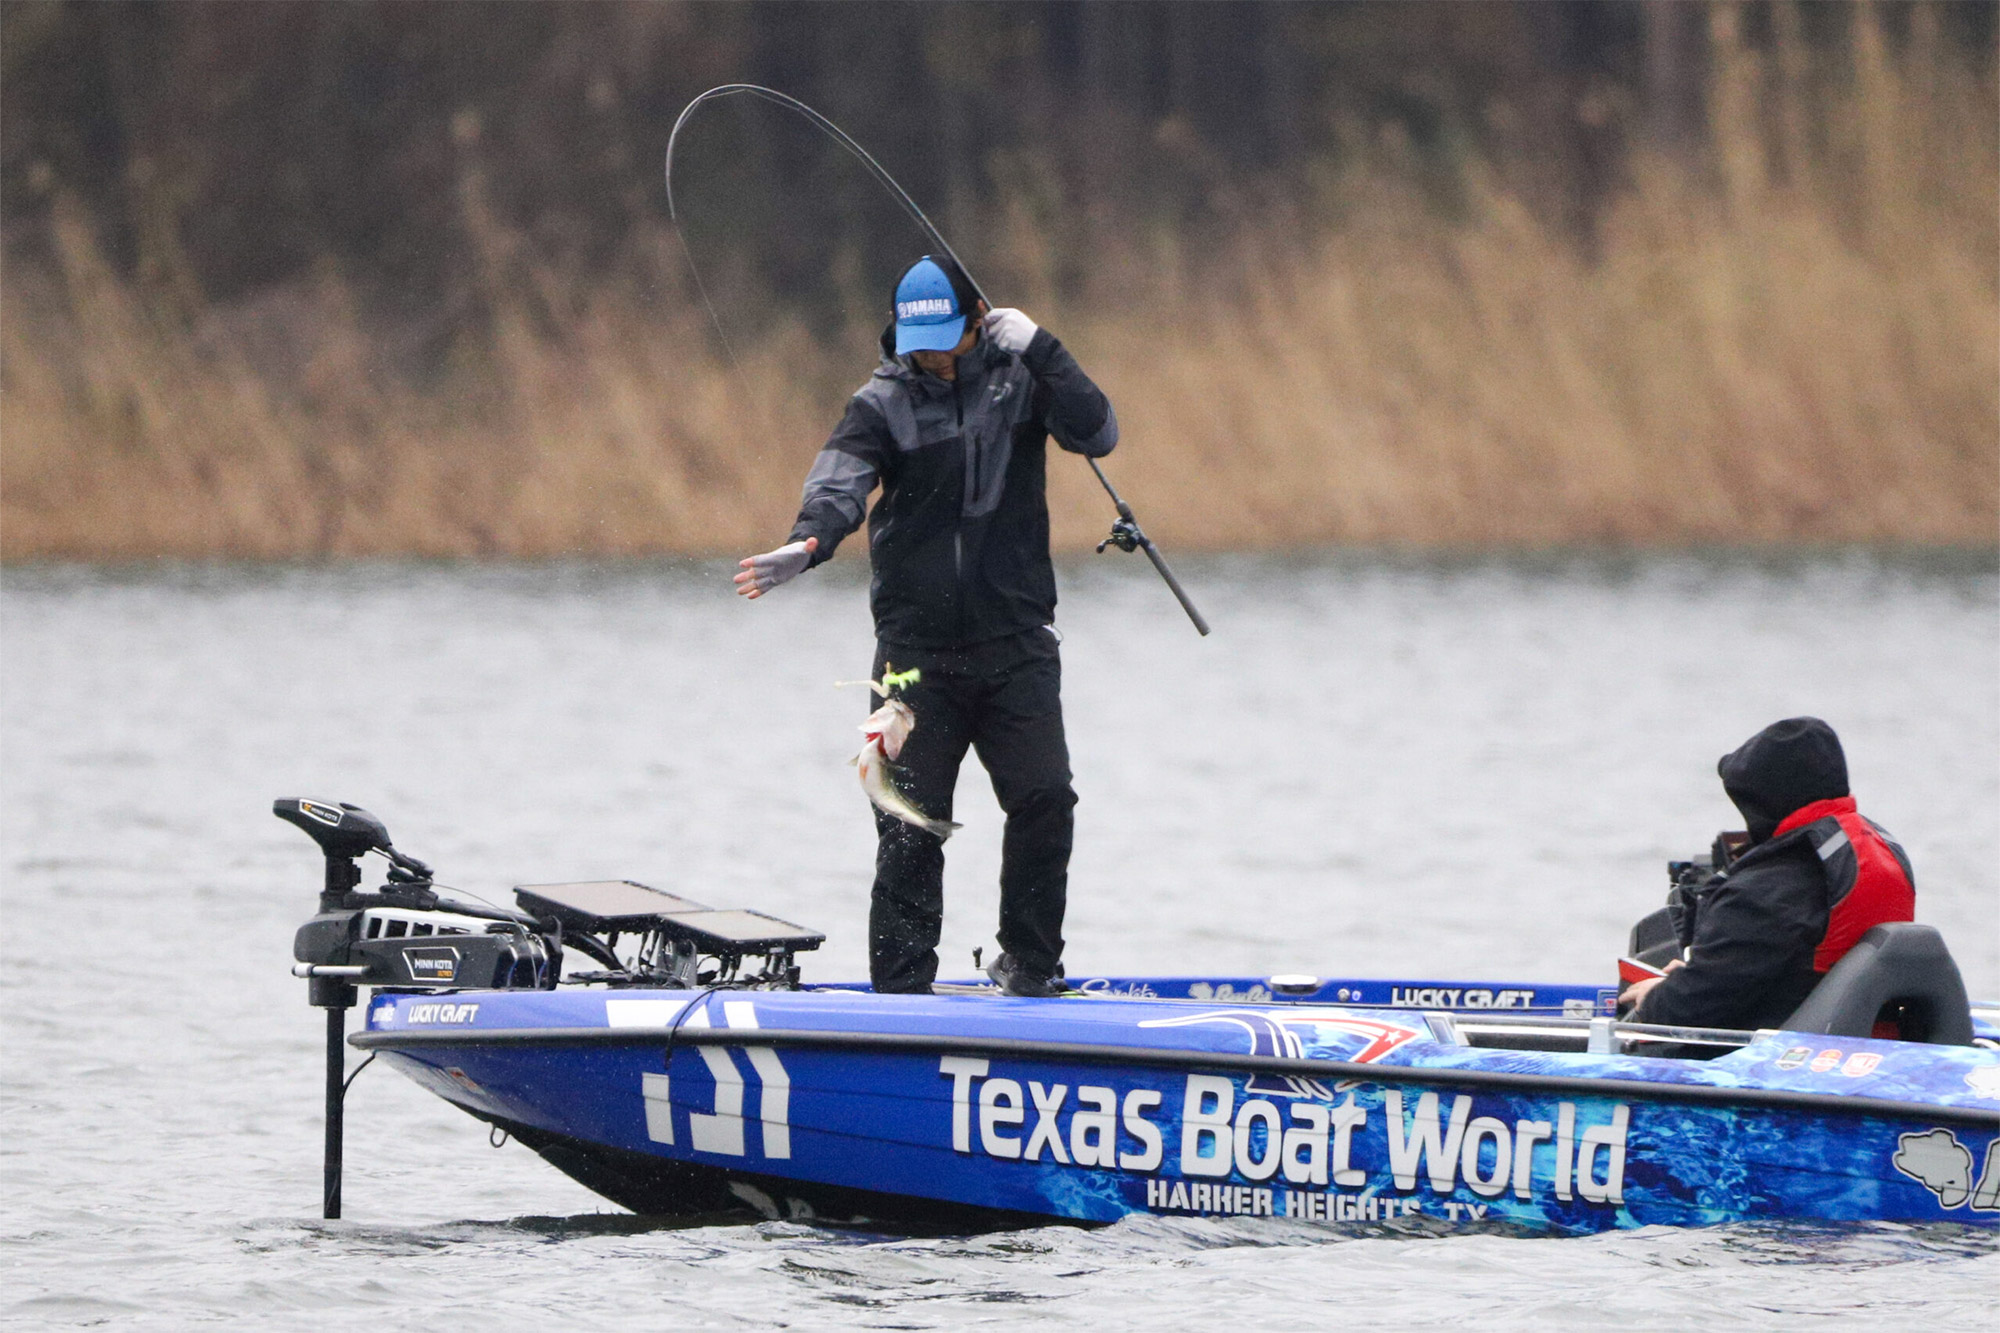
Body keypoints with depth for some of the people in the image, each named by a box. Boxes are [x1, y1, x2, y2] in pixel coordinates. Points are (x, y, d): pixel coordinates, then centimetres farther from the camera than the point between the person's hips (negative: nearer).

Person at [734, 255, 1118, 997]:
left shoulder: (1017, 379, 4)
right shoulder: (883, 402, 1)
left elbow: (1096, 436, -9)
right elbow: (841, 479, -17)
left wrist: (1039, 349, -16)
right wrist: (809, 544, -37)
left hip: (1015, 643, 0)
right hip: (916, 649, 0)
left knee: (1043, 799, -10)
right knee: (911, 823, -2)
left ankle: (1031, 966, 7)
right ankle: (901, 988, 1)